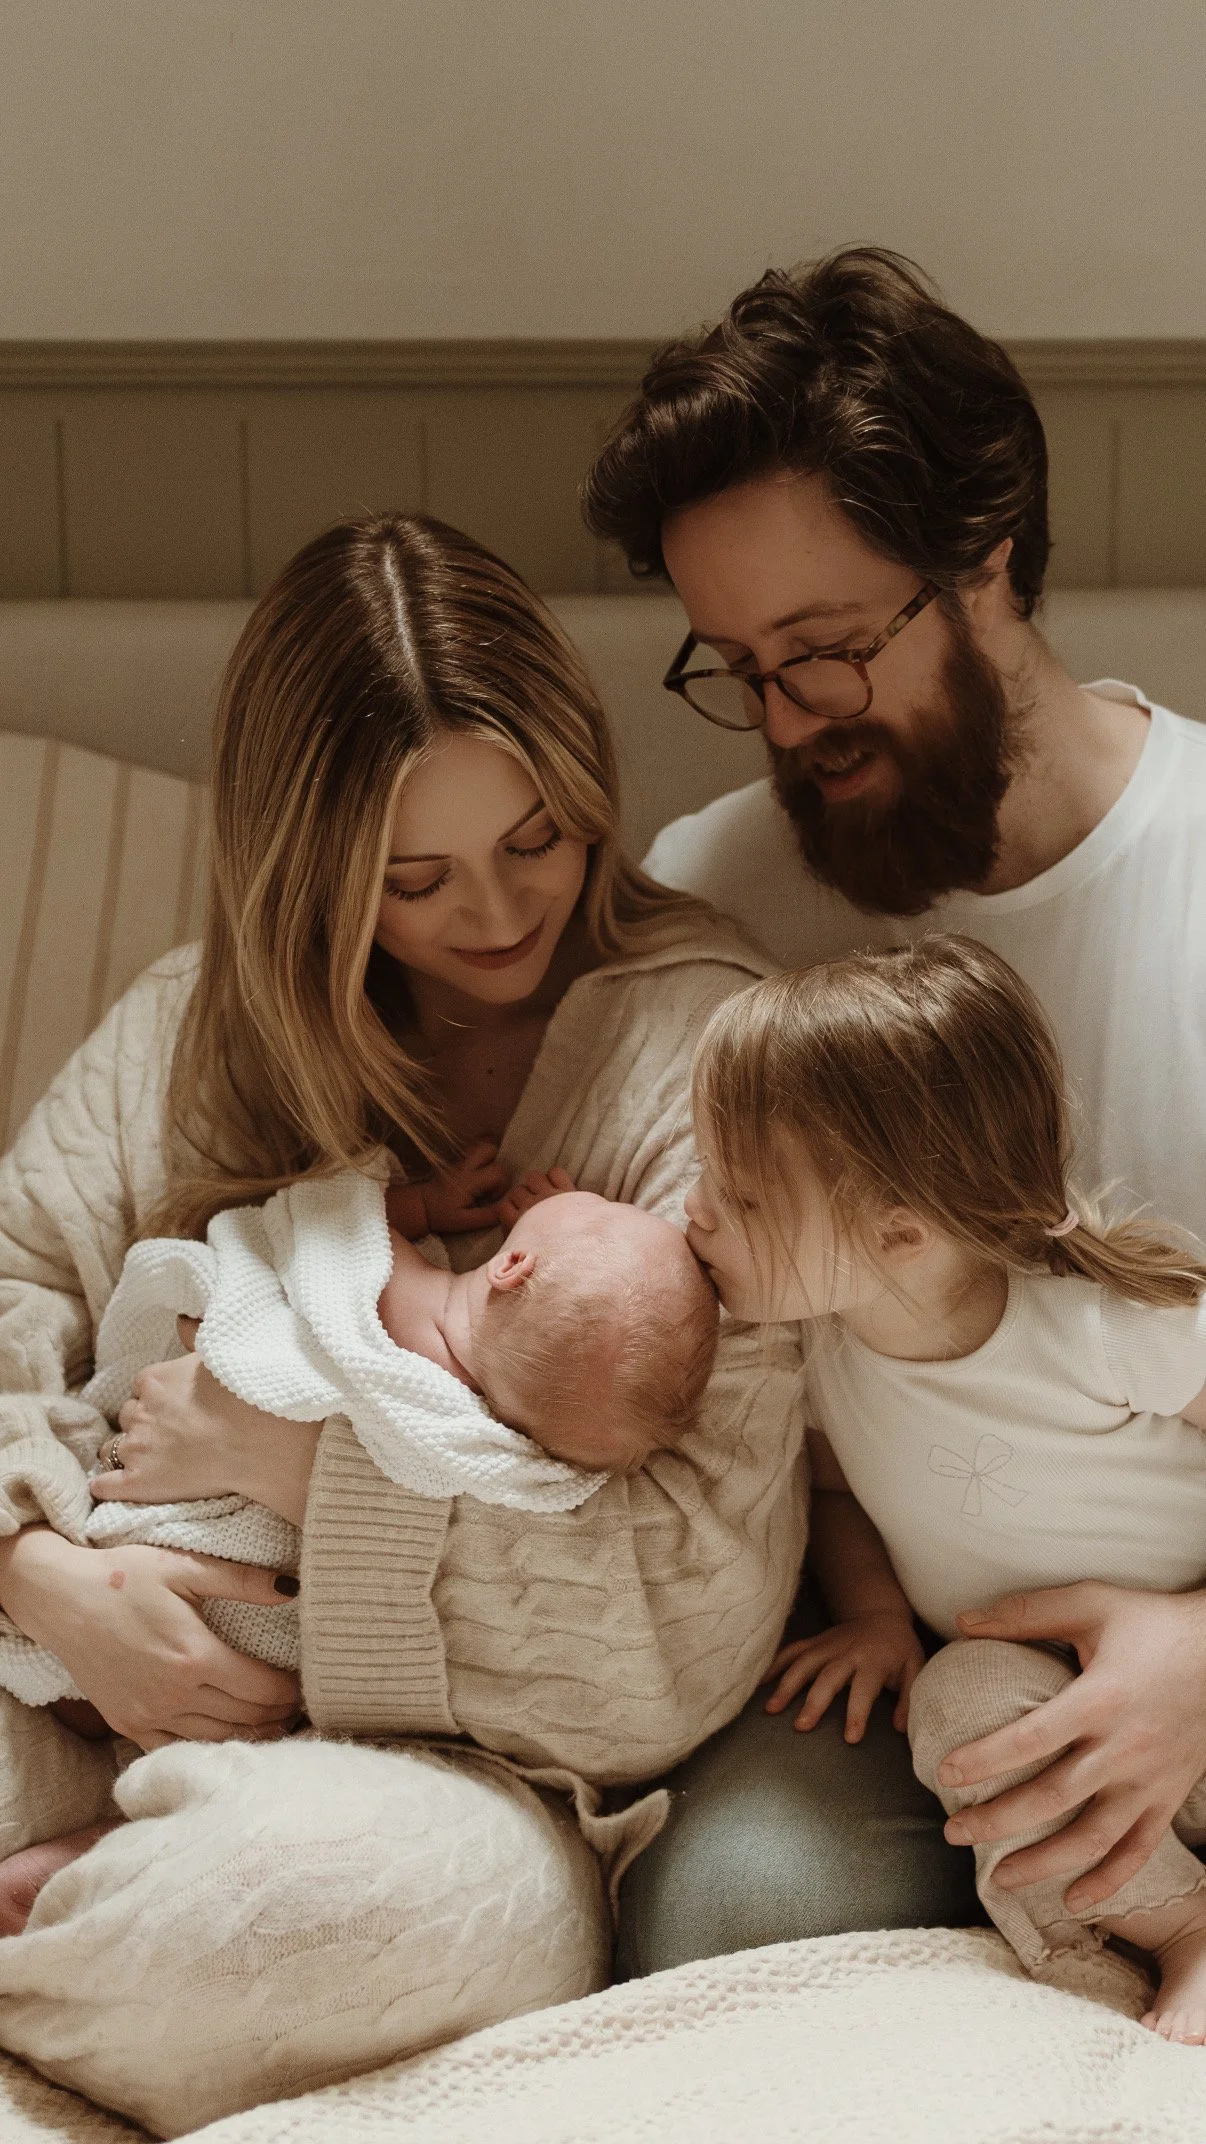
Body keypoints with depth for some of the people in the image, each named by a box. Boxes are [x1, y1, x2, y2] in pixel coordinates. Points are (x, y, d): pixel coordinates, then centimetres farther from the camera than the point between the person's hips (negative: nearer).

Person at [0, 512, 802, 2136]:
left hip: (489, 1771, -3)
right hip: (142, 1690, 3)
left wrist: (288, 1459, -15)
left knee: (374, 1891, -38)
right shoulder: (196, 1024, 10)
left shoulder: (698, 1044, -8)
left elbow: (702, 1596, -15)